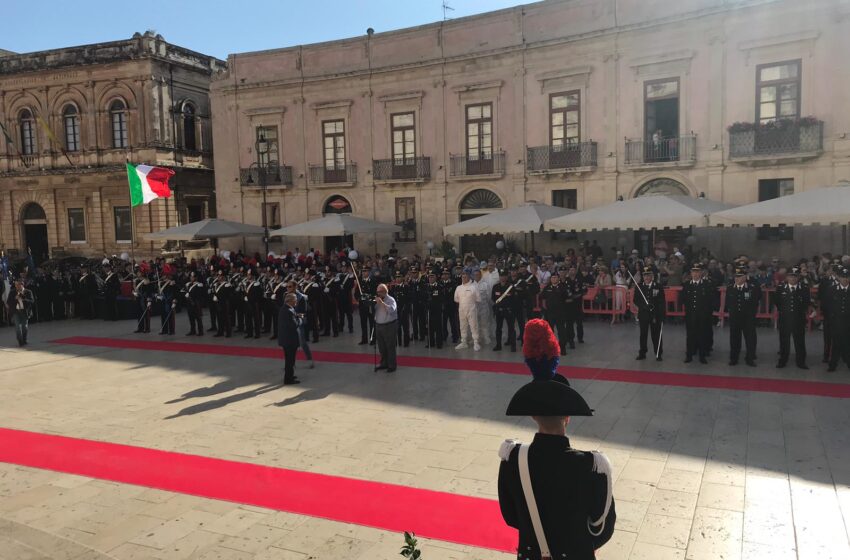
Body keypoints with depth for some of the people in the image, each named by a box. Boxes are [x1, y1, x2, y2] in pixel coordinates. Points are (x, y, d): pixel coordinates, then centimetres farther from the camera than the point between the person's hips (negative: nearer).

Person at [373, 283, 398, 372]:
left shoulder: (391, 300, -11)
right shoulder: (377, 300, 11)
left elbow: (392, 310, -30)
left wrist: (382, 303, -32)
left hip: (389, 326, -7)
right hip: (378, 325, 7)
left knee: (390, 347, 0)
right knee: (381, 347, 16)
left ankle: (392, 366, 9)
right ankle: (384, 363, 31)